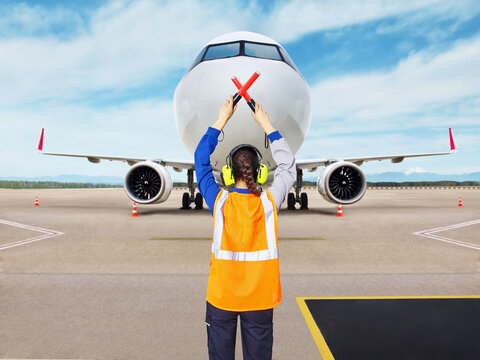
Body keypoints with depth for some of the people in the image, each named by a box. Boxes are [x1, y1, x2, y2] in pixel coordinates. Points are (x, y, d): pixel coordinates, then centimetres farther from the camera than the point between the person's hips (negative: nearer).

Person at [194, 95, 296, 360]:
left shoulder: (220, 202, -13)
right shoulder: (269, 202, -12)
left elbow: (201, 159, 1)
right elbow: (288, 165, 4)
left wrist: (221, 119, 5)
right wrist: (266, 125, 9)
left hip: (222, 295, 0)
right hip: (260, 296, 1)